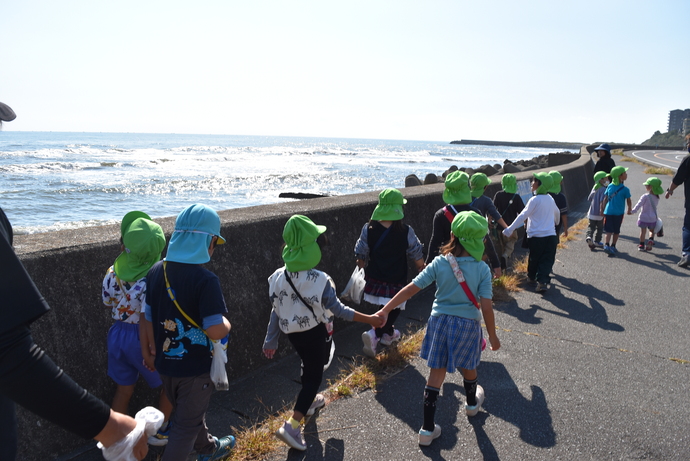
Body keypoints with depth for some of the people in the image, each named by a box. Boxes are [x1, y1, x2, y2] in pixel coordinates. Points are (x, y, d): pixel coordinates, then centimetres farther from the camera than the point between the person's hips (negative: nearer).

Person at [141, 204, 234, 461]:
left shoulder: (156, 272, -5)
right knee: (186, 424, 13)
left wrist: (149, 353, 16)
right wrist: (226, 323, -7)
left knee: (190, 412, 29)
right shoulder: (206, 280, -26)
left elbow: (147, 319, 2)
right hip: (194, 368, -7)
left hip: (165, 363, 7)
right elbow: (216, 330, -30)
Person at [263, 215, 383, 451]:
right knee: (314, 376, 7)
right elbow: (338, 310, -19)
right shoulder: (320, 280, -27)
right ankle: (292, 425, 0)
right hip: (315, 334, -6)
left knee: (309, 367, 29)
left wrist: (270, 341, 5)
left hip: (293, 333, 6)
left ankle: (309, 400, 52)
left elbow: (276, 312, -5)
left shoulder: (278, 277, -13)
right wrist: (368, 319, -9)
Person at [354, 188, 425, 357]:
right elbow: (417, 256, -3)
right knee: (393, 309, 7)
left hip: (374, 278, 4)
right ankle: (375, 334, -13)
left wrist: (363, 268, 19)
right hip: (396, 281, -4)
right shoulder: (406, 232, -15)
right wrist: (422, 267, 17)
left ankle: (388, 332, 44)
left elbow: (361, 256, -2)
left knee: (383, 308, 24)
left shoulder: (368, 229, -9)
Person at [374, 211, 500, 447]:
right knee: (468, 367, 26)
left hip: (440, 321, 1)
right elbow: (486, 306, -13)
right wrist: (493, 336, 0)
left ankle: (428, 428, 12)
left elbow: (411, 288, -13)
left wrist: (385, 310, -11)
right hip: (468, 324, 0)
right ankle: (472, 402, 54)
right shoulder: (482, 269, -14)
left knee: (436, 373, 9)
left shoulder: (439, 263, -10)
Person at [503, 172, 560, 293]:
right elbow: (557, 213, 27)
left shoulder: (534, 200, -12)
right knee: (547, 260, 3)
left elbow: (522, 216, -17)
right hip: (551, 236, 4)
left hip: (536, 237, -4)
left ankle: (531, 277, 35)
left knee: (534, 258, 16)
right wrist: (556, 222, 49)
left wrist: (509, 229, -16)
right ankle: (542, 281, -10)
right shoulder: (550, 199, 8)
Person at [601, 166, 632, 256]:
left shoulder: (610, 186, 1)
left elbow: (605, 199, 3)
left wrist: (602, 210, 11)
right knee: (616, 231, 12)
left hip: (608, 212, 2)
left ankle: (606, 245, -16)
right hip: (619, 213, -2)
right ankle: (613, 246, 18)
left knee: (608, 230, 2)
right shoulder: (625, 189, -8)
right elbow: (629, 201, 2)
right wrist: (629, 210, 19)